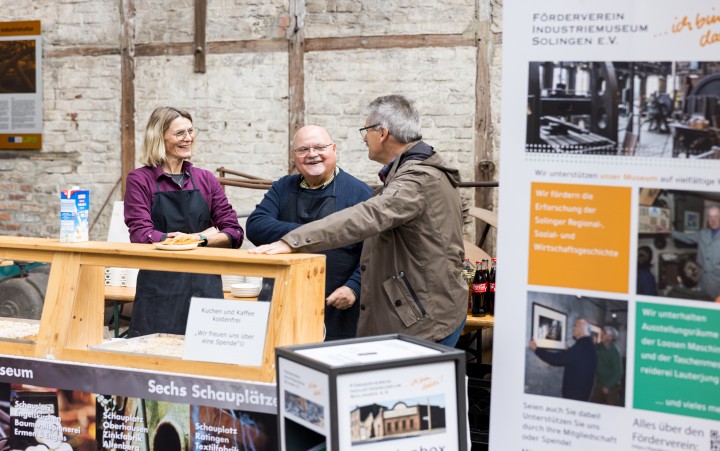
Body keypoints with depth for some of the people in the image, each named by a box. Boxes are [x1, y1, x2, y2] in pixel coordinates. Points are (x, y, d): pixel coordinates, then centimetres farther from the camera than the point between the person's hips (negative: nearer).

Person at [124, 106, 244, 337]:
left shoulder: (205, 179, 12)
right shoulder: (139, 179, 2)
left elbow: (234, 234, 7)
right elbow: (141, 235, -10)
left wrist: (200, 239, -13)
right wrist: (206, 235, -10)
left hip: (204, 285, 3)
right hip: (159, 288, -3)